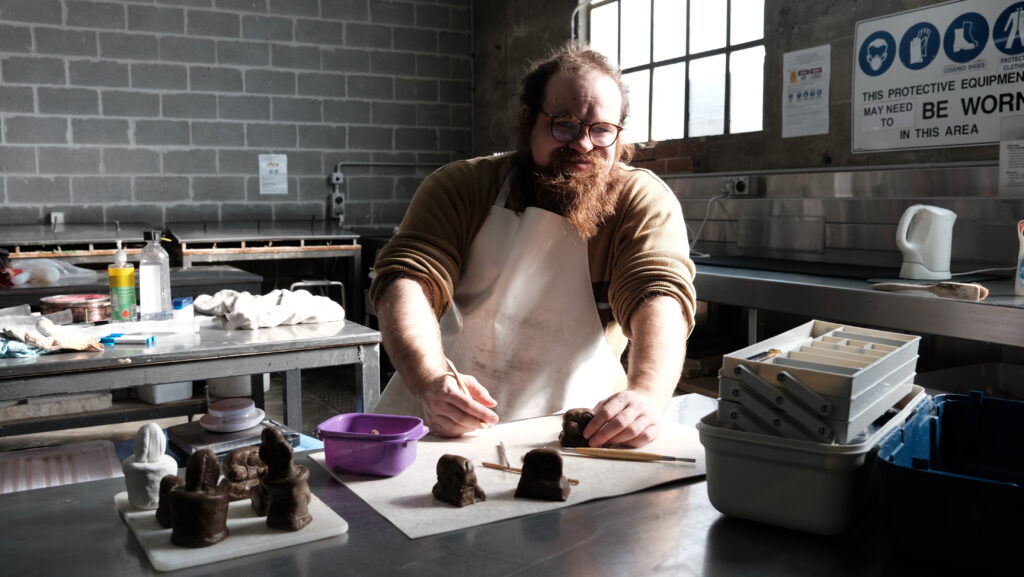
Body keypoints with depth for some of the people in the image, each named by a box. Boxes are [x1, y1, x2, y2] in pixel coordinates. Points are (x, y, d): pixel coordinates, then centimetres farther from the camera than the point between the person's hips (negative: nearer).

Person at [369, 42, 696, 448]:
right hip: (441, 425, 0)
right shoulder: (460, 187, -1)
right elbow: (407, 281, -11)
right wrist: (431, 381, -30)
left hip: (576, 430, 0)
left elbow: (659, 296, -16)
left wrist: (648, 395, -37)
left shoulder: (644, 201, -3)